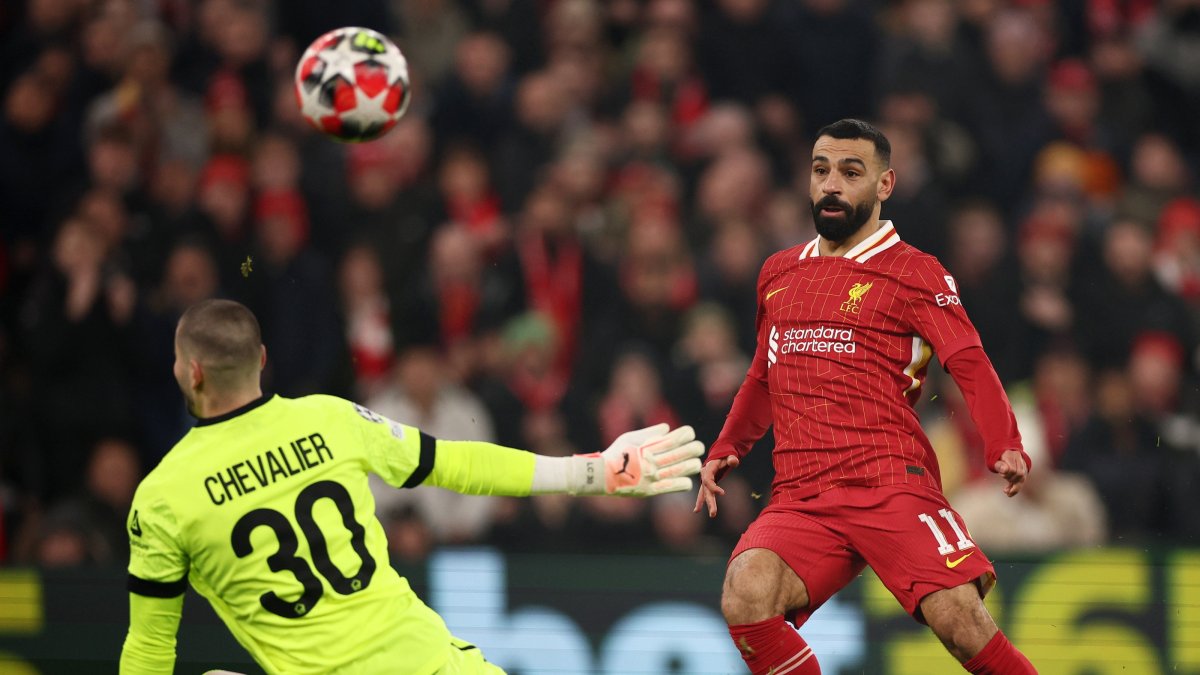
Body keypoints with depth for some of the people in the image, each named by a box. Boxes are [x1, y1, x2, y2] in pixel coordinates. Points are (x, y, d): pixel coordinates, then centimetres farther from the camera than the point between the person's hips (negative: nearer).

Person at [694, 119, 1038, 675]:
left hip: (892, 484, -4)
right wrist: (726, 450, 24)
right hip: (799, 498, 4)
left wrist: (1006, 447, -22)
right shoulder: (778, 273, 20)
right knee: (744, 598, -26)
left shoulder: (914, 272, 4)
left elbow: (969, 364, -7)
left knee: (962, 625, -22)